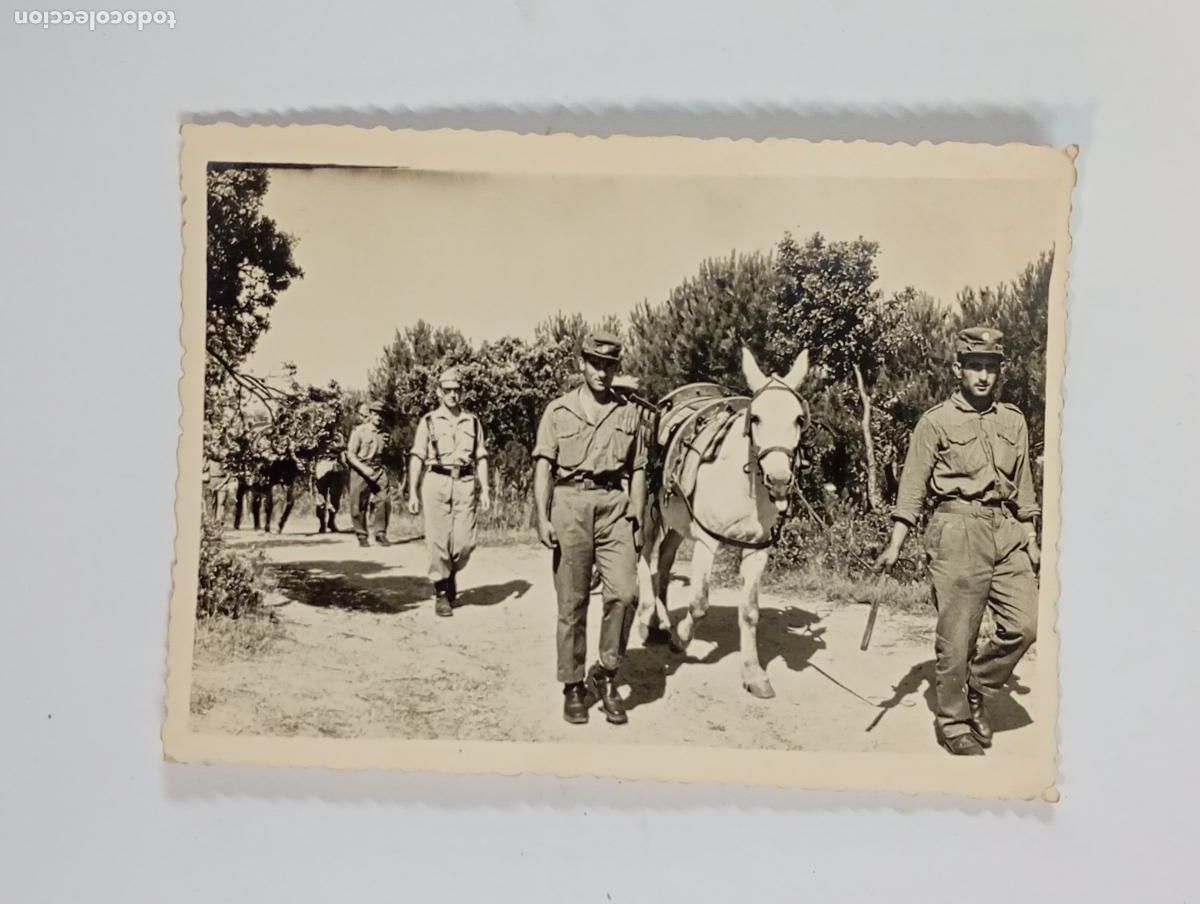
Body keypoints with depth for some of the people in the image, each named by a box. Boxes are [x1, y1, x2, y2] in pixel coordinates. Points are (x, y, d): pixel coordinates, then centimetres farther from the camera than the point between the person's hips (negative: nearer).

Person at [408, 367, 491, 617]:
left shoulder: (472, 421, 12)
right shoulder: (429, 421, 6)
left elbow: (481, 458, 13)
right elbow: (417, 458, 4)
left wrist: (485, 490, 5)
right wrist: (412, 493, -2)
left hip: (465, 484, 2)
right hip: (436, 482, -2)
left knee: (465, 541, -4)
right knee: (438, 541, -3)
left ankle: (451, 573, 26)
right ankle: (442, 593, 9)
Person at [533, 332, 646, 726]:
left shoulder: (629, 413, 10)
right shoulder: (558, 410, 5)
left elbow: (637, 471, 11)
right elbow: (543, 467, 0)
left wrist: (637, 522, 5)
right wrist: (543, 518, -10)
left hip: (614, 506, 1)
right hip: (570, 505, -1)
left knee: (624, 593, -12)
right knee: (572, 602, 4)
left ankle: (606, 675, 7)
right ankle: (573, 686, 15)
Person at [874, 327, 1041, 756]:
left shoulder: (1014, 422, 13)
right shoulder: (935, 422, -1)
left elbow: (1023, 489, 18)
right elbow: (913, 487, -3)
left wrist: (1031, 542, 14)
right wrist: (895, 545, -9)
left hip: (1007, 531, 5)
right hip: (958, 531, -5)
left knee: (1025, 624, -3)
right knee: (956, 636, 0)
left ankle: (977, 689, 21)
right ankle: (954, 724, 16)